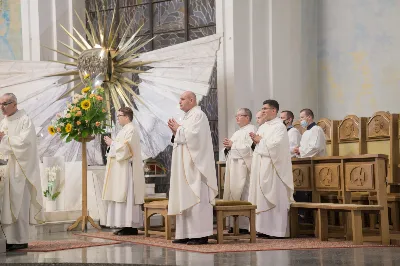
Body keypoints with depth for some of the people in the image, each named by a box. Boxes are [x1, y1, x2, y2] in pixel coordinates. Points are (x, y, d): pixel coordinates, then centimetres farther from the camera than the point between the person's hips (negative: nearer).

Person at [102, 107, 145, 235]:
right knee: (122, 197, 7)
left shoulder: (130, 130, -11)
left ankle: (131, 226, -11)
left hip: (126, 170, -10)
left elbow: (124, 148, -20)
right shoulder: (126, 129, 19)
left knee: (127, 196, -11)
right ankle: (126, 225, 7)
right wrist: (112, 143, 9)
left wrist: (112, 143, -8)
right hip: (121, 170, 10)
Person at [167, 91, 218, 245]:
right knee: (184, 199, 6)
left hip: (194, 165, -10)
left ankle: (200, 235, -10)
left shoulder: (198, 115, -7)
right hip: (184, 166, 10)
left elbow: (193, 136, -20)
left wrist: (178, 129, -6)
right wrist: (175, 132, 6)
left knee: (195, 199, -11)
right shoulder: (187, 117, 20)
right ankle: (185, 234, 8)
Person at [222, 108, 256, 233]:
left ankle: (244, 225, -10)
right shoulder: (237, 132, 25)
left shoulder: (251, 130, -3)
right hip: (233, 165, 9)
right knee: (232, 193, 4)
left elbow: (249, 148, -17)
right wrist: (228, 146, 5)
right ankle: (234, 224, 5)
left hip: (243, 165, -9)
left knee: (241, 195, -11)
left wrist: (233, 144, -11)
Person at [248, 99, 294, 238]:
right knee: (262, 198, 5)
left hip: (273, 167, -8)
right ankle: (264, 228, 8)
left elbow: (276, 144, -20)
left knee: (274, 198, -6)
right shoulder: (263, 127, 17)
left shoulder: (280, 126, -7)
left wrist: (260, 140, -9)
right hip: (261, 167, 8)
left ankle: (277, 229, -3)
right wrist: (256, 140, 1)